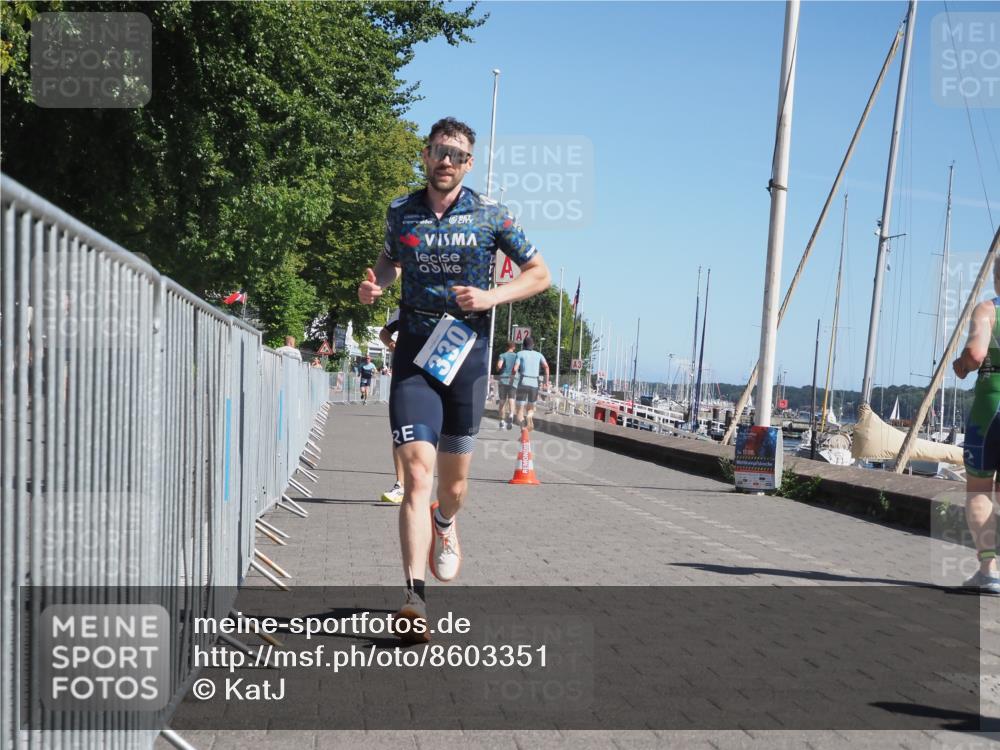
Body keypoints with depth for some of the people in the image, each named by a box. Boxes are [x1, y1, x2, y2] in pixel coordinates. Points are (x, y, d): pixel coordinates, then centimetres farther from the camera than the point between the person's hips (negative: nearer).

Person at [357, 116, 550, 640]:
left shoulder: (490, 216, 0)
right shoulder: (400, 212, 5)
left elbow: (539, 274, 7)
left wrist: (492, 297, -9)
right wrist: (376, 284, 2)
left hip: (467, 354, 0)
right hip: (414, 355, 0)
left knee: (454, 481, 12)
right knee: (417, 474, -15)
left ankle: (445, 523, 48)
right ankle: (414, 595, -18)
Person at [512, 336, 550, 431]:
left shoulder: (520, 353, 7)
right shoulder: (538, 354, 14)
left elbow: (515, 369, -4)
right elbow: (546, 366, 1)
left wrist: (514, 375, 16)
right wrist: (547, 380, 5)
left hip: (523, 383, -2)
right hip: (535, 384, 2)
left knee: (520, 410, 0)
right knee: (531, 408, 21)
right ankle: (529, 417, -14)